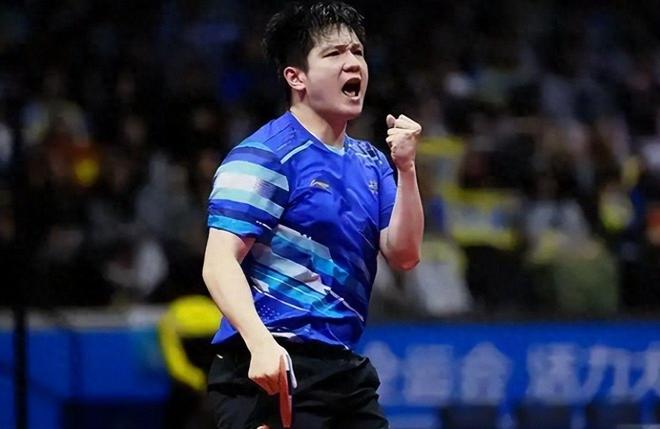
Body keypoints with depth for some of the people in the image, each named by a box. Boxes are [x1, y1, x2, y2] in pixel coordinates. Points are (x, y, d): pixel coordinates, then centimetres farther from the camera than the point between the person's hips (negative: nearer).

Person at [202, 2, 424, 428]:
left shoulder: (370, 162, 17)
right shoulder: (263, 156, -8)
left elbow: (404, 255, 8)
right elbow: (220, 264, -15)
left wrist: (406, 168, -5)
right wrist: (260, 344, -30)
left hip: (346, 371, 8)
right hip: (271, 371, -8)